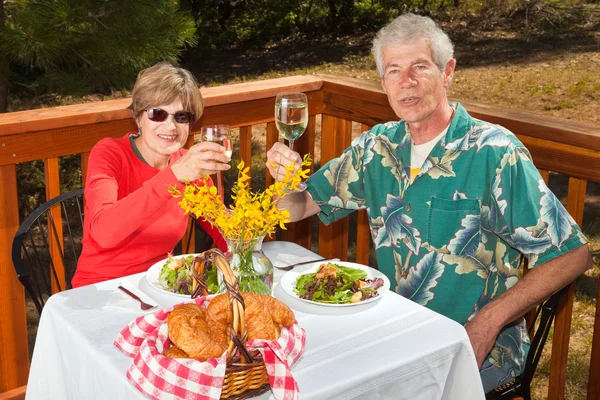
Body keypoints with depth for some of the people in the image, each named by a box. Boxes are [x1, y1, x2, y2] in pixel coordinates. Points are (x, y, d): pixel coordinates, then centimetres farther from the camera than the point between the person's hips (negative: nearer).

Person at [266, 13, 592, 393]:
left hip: (481, 346, -5)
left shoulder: (494, 154, -15)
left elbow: (572, 254, -14)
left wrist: (488, 322, -20)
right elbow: (300, 207, 10)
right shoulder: (377, 147, 2)